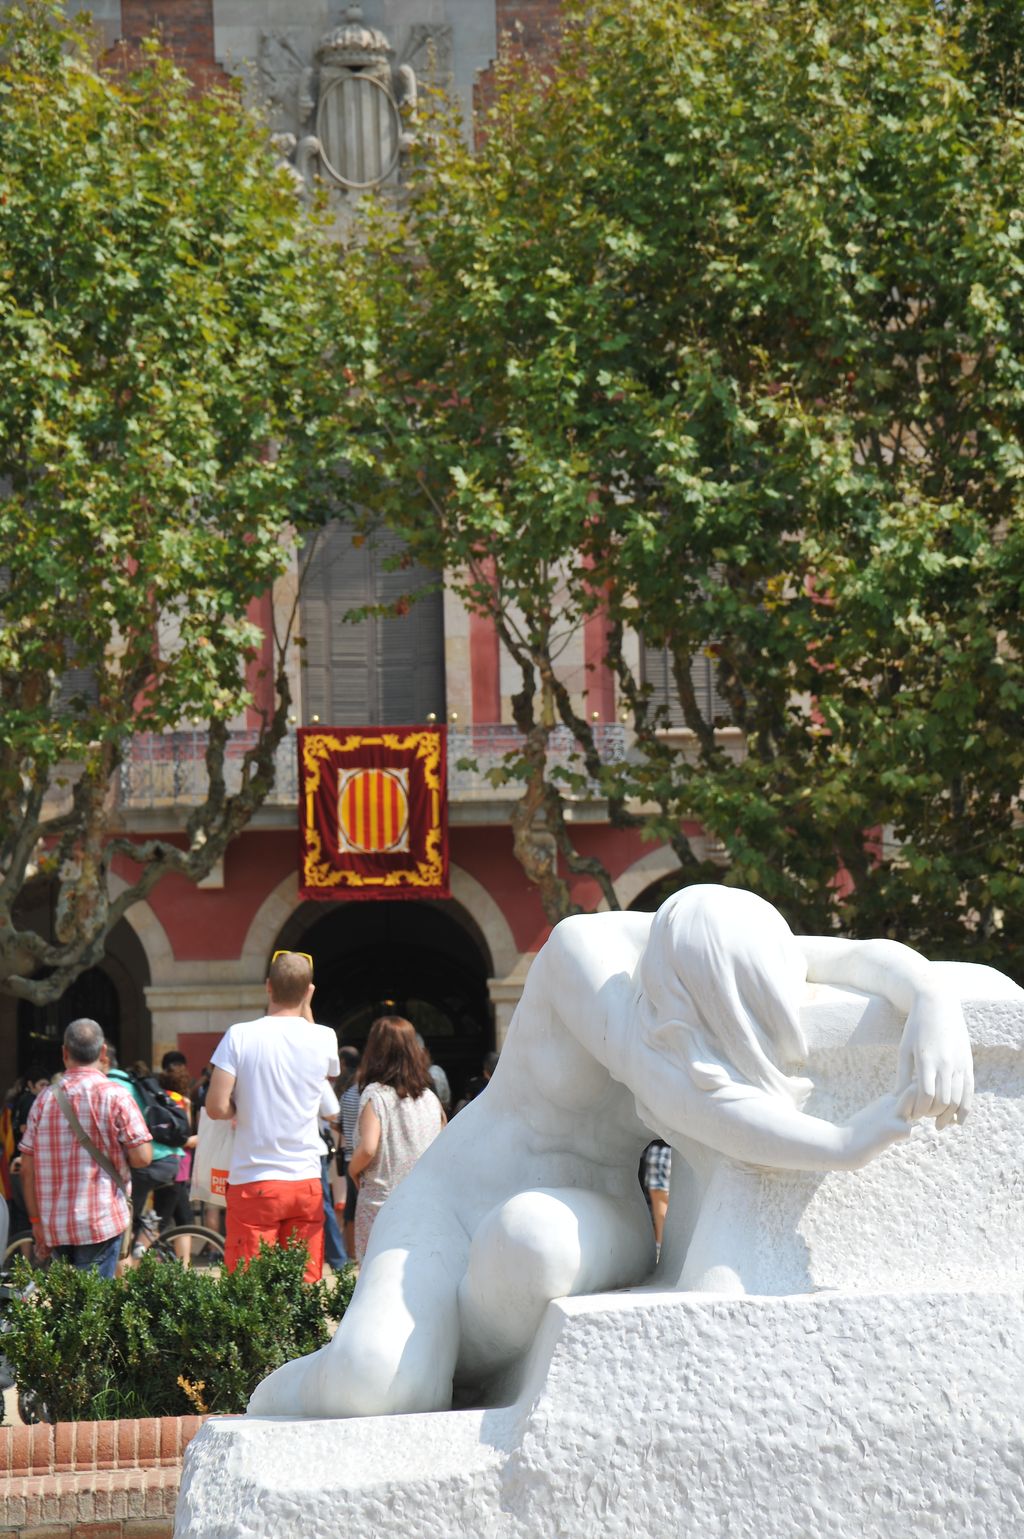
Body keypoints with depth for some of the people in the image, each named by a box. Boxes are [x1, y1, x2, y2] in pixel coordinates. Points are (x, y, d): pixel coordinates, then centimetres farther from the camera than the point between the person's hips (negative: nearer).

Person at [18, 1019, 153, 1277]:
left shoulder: (44, 1099, 5)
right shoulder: (115, 1095, -7)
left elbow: (27, 1169, 6)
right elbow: (142, 1157, -11)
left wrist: (36, 1221, 13)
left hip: (54, 1226, 4)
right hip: (100, 1223, -4)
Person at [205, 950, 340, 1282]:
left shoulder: (240, 1036, -8)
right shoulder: (324, 1039, 0)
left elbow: (216, 1108, -13)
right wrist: (305, 1005, 25)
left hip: (253, 1184, -2)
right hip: (306, 1183, 3)